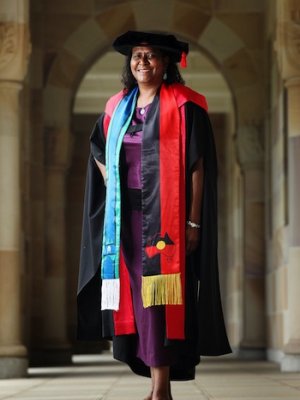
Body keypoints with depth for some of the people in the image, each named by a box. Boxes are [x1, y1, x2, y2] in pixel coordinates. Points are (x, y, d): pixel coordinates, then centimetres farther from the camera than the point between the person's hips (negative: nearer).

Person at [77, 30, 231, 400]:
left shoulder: (183, 105, -5)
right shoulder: (118, 106, 12)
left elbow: (197, 165, -9)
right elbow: (98, 149, 29)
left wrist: (193, 221, -15)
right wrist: (112, 183, 11)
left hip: (166, 215, -6)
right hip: (127, 215, 6)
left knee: (159, 295, -11)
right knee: (136, 294, 4)